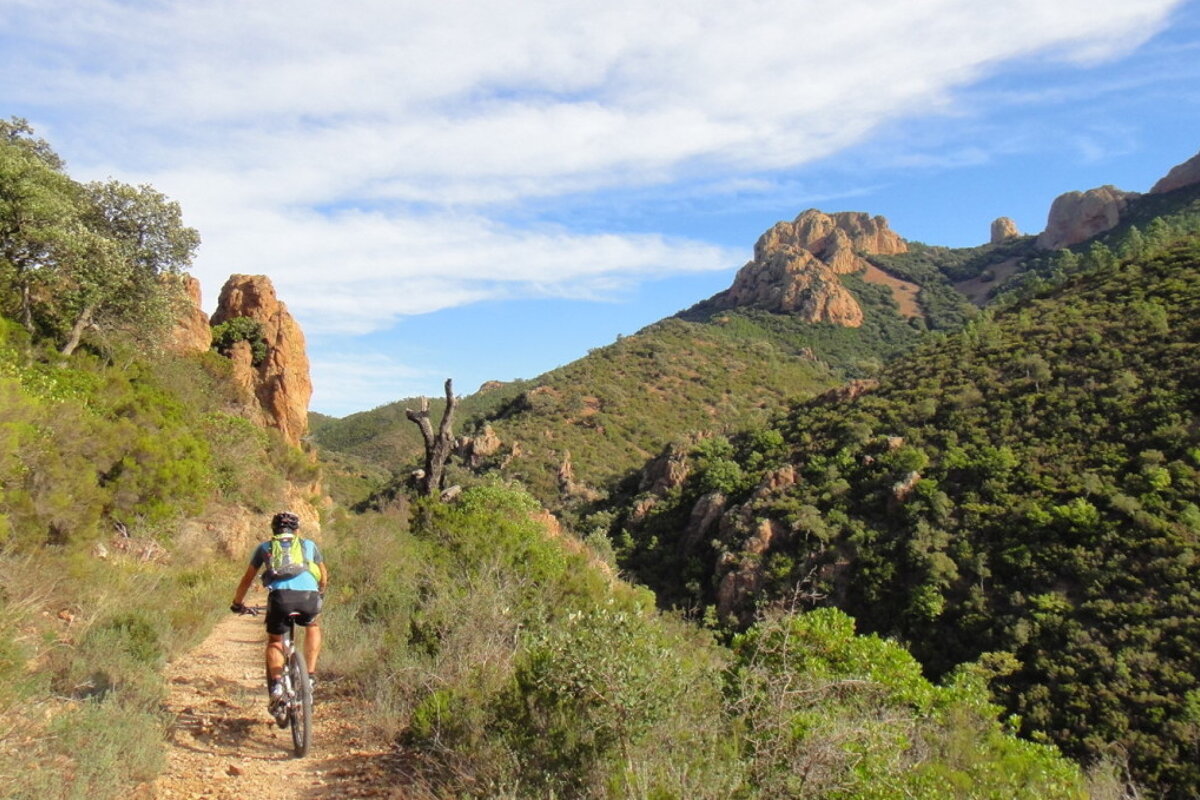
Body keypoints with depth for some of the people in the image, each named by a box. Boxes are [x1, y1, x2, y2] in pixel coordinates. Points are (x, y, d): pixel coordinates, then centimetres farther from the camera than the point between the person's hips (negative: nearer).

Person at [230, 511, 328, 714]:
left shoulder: (265, 547, 28)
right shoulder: (309, 545, 29)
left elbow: (247, 578, 34)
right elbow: (324, 577, 37)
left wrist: (237, 603, 48)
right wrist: (319, 593, 56)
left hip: (280, 596, 0)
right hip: (308, 596, 1)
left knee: (274, 641, 22)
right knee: (313, 627, 31)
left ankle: (276, 683, -1)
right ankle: (311, 675, 20)